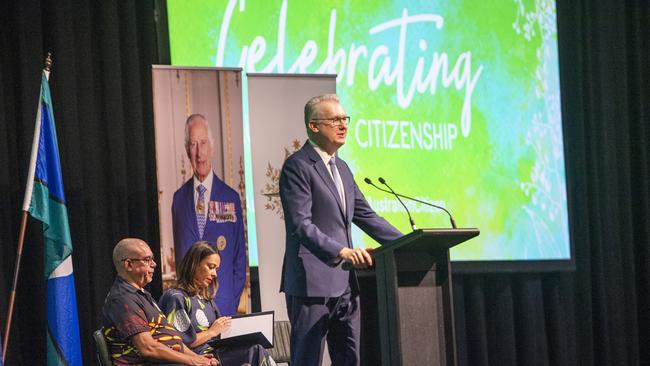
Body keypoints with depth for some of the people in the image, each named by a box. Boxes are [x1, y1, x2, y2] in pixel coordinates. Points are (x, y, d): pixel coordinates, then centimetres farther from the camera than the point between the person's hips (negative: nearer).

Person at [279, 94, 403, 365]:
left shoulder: (341, 168, 19)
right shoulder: (297, 167, -9)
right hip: (312, 284, -9)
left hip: (344, 284, 9)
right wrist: (342, 251, -31)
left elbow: (366, 217, 21)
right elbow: (301, 225, -19)